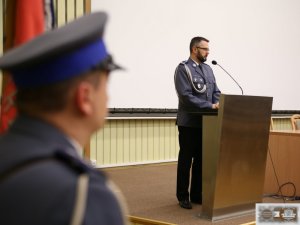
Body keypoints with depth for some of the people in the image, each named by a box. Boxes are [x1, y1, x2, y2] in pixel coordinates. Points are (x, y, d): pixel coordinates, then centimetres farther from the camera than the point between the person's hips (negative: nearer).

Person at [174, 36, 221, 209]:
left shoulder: (208, 69, 13)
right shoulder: (183, 69, -9)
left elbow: (216, 91, 13)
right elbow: (186, 96, -19)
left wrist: (218, 103, -9)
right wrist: (210, 105, -21)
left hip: (206, 122, 6)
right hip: (189, 122, -6)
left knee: (201, 159, 11)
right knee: (186, 160, 4)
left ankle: (197, 194, 21)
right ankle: (183, 196, 14)